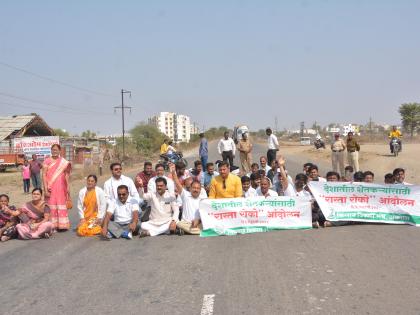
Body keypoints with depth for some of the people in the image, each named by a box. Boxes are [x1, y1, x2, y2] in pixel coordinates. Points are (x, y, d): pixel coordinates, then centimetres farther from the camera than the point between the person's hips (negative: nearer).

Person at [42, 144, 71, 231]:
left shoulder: (63, 162, 7)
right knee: (51, 206, 0)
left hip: (61, 187, 1)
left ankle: (62, 225, 10)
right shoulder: (47, 161, 1)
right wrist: (45, 188, -11)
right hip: (51, 187, -1)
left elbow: (66, 175, 7)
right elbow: (44, 175, -3)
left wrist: (68, 187, -1)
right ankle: (52, 225, 3)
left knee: (61, 206, 4)